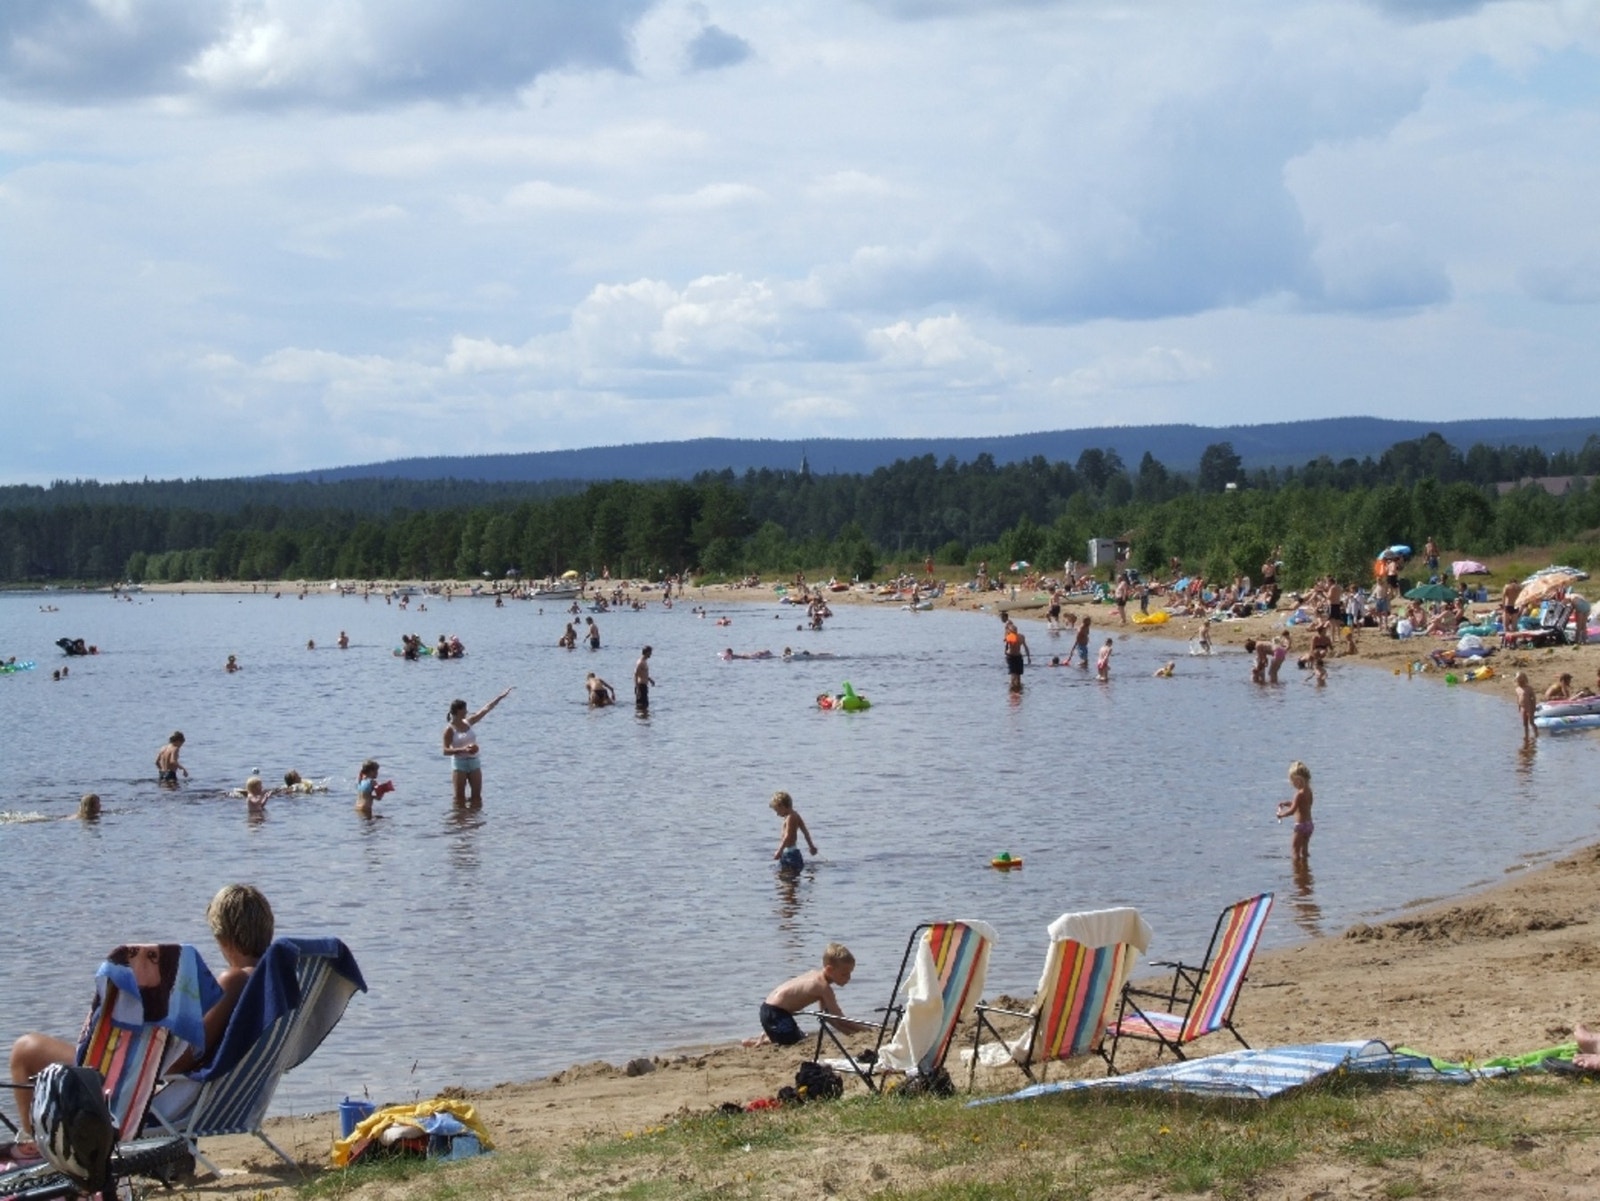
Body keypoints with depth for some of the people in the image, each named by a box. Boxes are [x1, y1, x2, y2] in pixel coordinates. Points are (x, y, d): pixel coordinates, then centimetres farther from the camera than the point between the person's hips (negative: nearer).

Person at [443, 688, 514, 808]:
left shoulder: (468, 722, 7)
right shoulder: (450, 729, -10)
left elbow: (486, 709, 9)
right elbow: (446, 750, -14)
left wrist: (500, 697, 7)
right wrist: (463, 749, -27)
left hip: (474, 762, 6)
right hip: (459, 764, -6)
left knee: (477, 796, 4)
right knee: (460, 798, -1)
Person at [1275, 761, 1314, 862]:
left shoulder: (1299, 794, -20)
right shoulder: (1308, 791, 7)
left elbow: (1292, 810, -22)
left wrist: (1281, 814, -7)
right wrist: (1286, 803, 15)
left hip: (1301, 825, -9)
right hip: (1309, 824, 9)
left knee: (1294, 849, -3)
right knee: (1304, 849, 19)